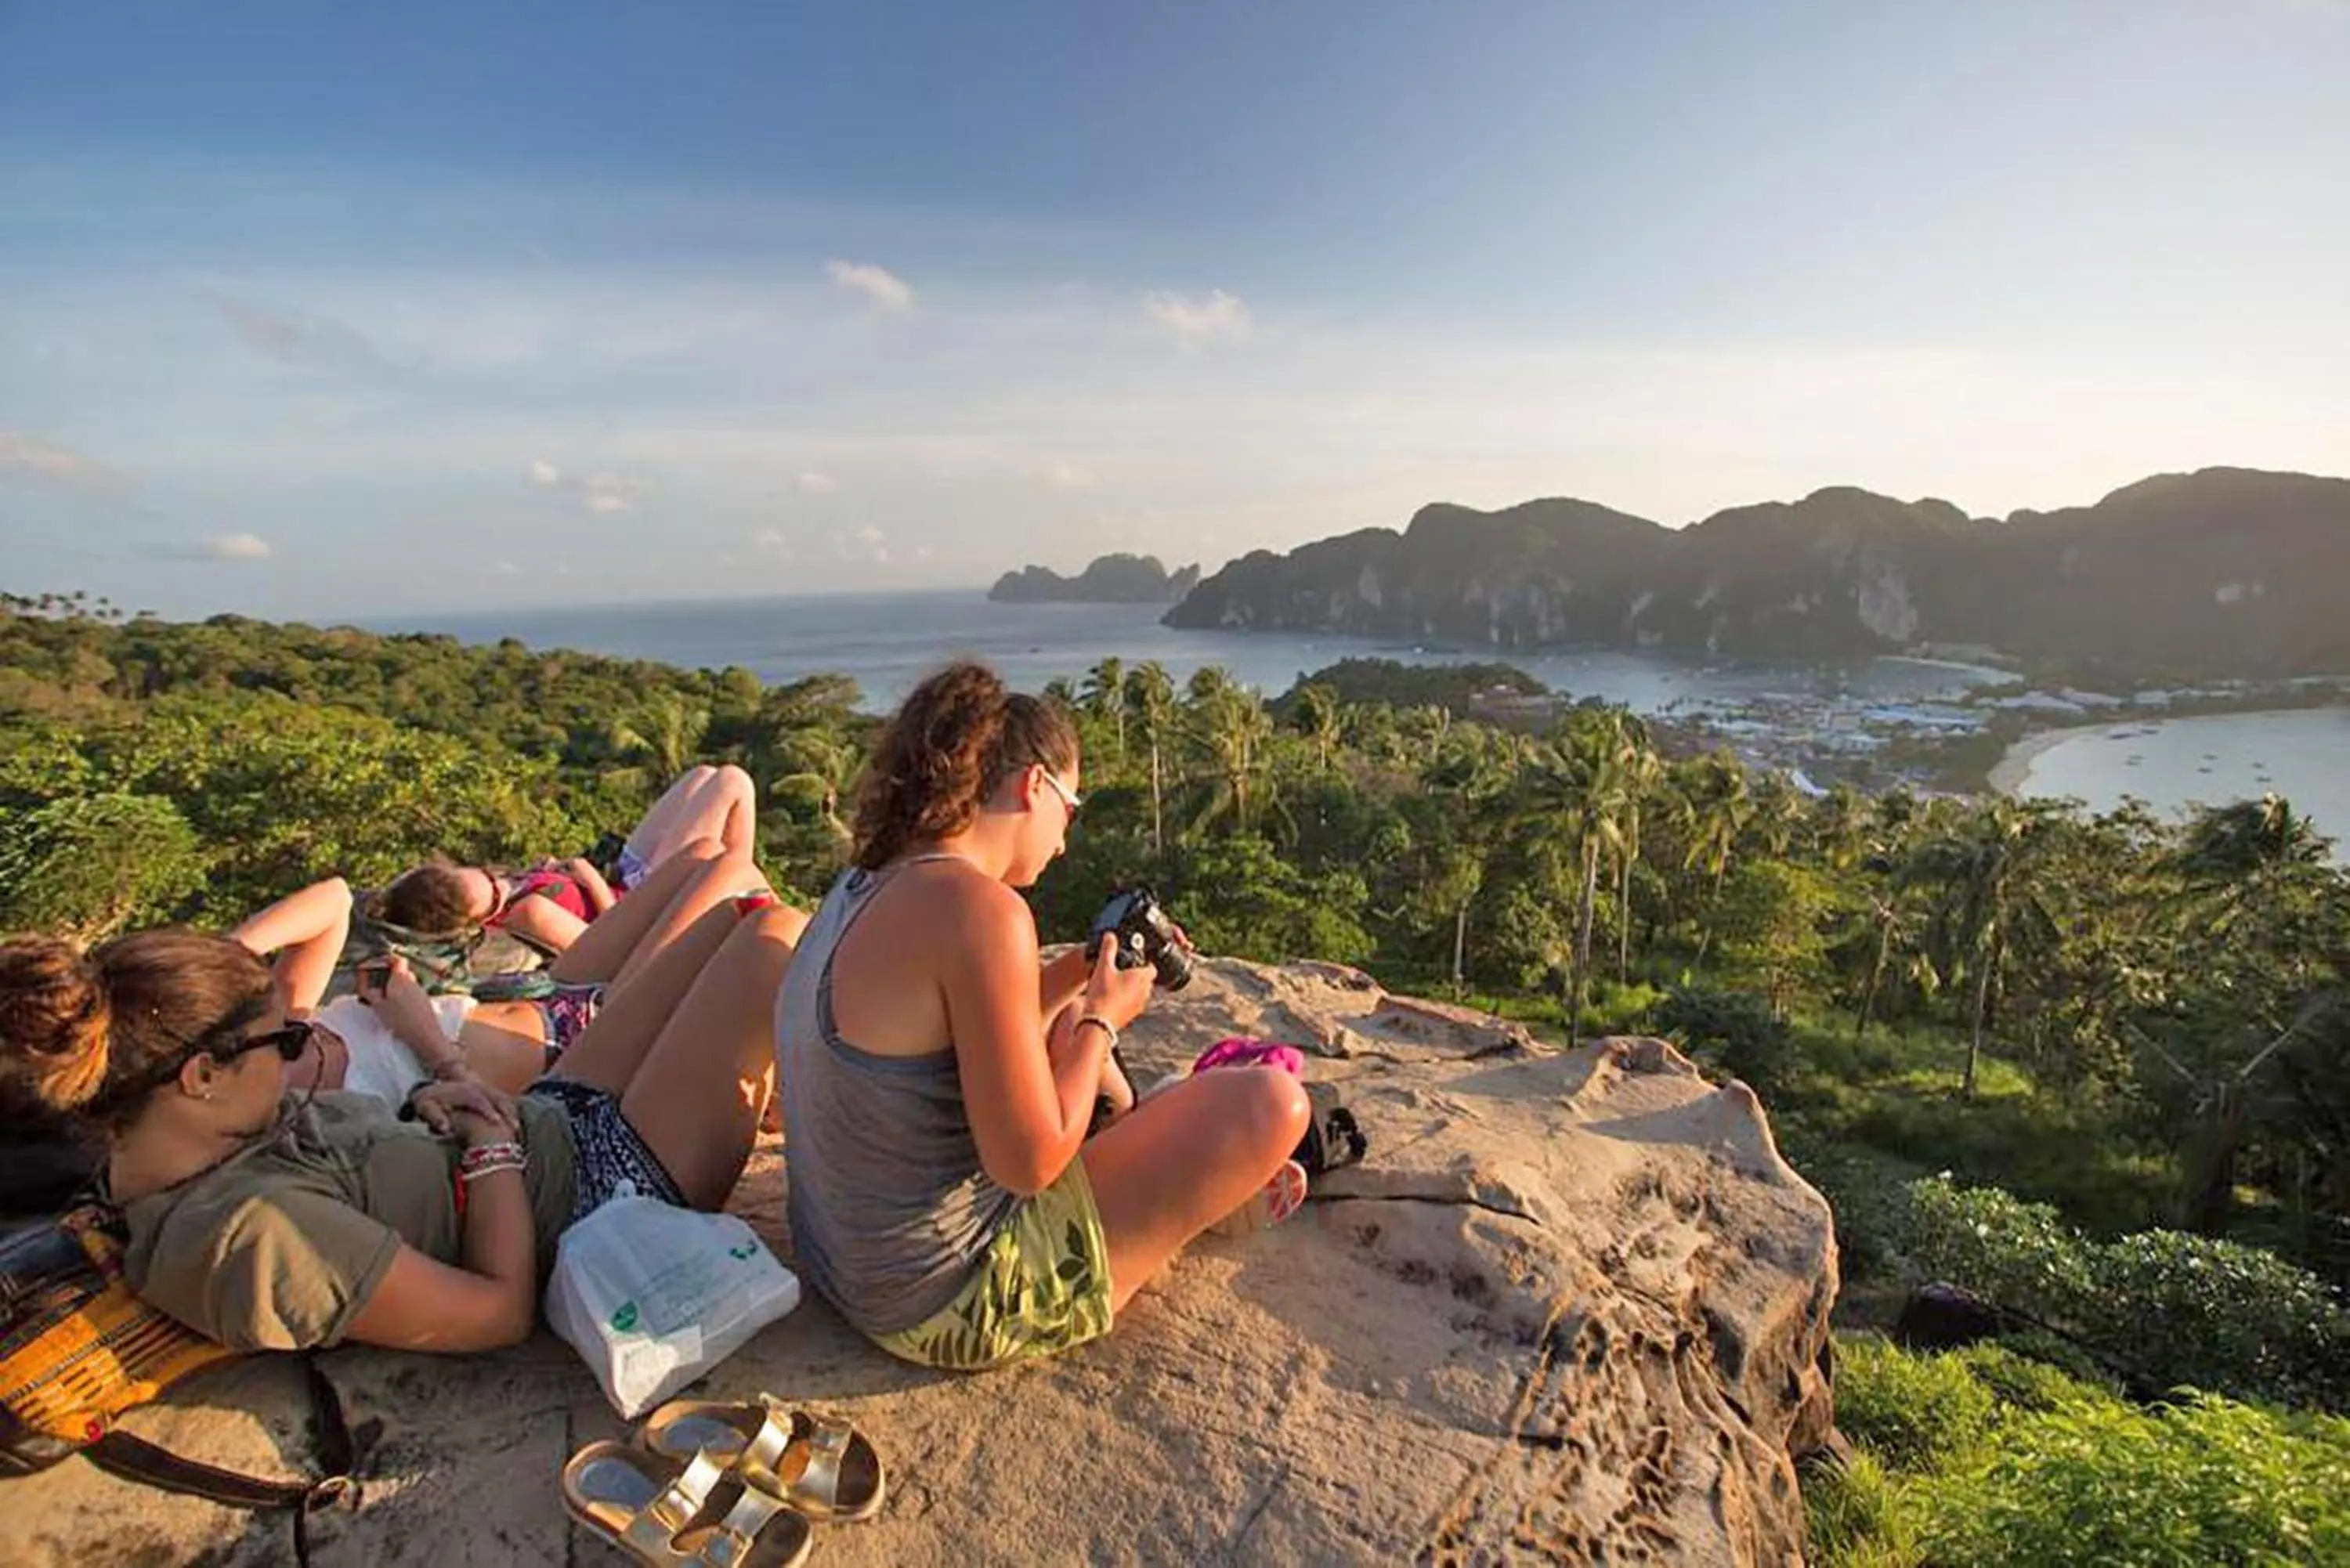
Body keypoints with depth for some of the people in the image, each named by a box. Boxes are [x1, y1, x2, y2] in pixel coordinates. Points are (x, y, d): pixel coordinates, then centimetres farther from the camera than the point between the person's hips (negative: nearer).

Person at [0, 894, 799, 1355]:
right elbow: (502, 1308, -24)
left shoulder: (158, 1155, -2)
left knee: (738, 915, 6)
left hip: (556, 1118, 9)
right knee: (772, 941, -12)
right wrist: (495, 1148, -15)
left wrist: (422, 1101, -4)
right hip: (609, 1187, -9)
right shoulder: (245, 1232, -30)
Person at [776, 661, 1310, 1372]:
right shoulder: (979, 906, -26)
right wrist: (1102, 1019, -9)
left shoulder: (863, 889, 2)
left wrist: (1076, 973, 8)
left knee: (1065, 1031, 26)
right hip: (952, 1305, -9)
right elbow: (1029, 1164, -23)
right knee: (1273, 1103, -8)